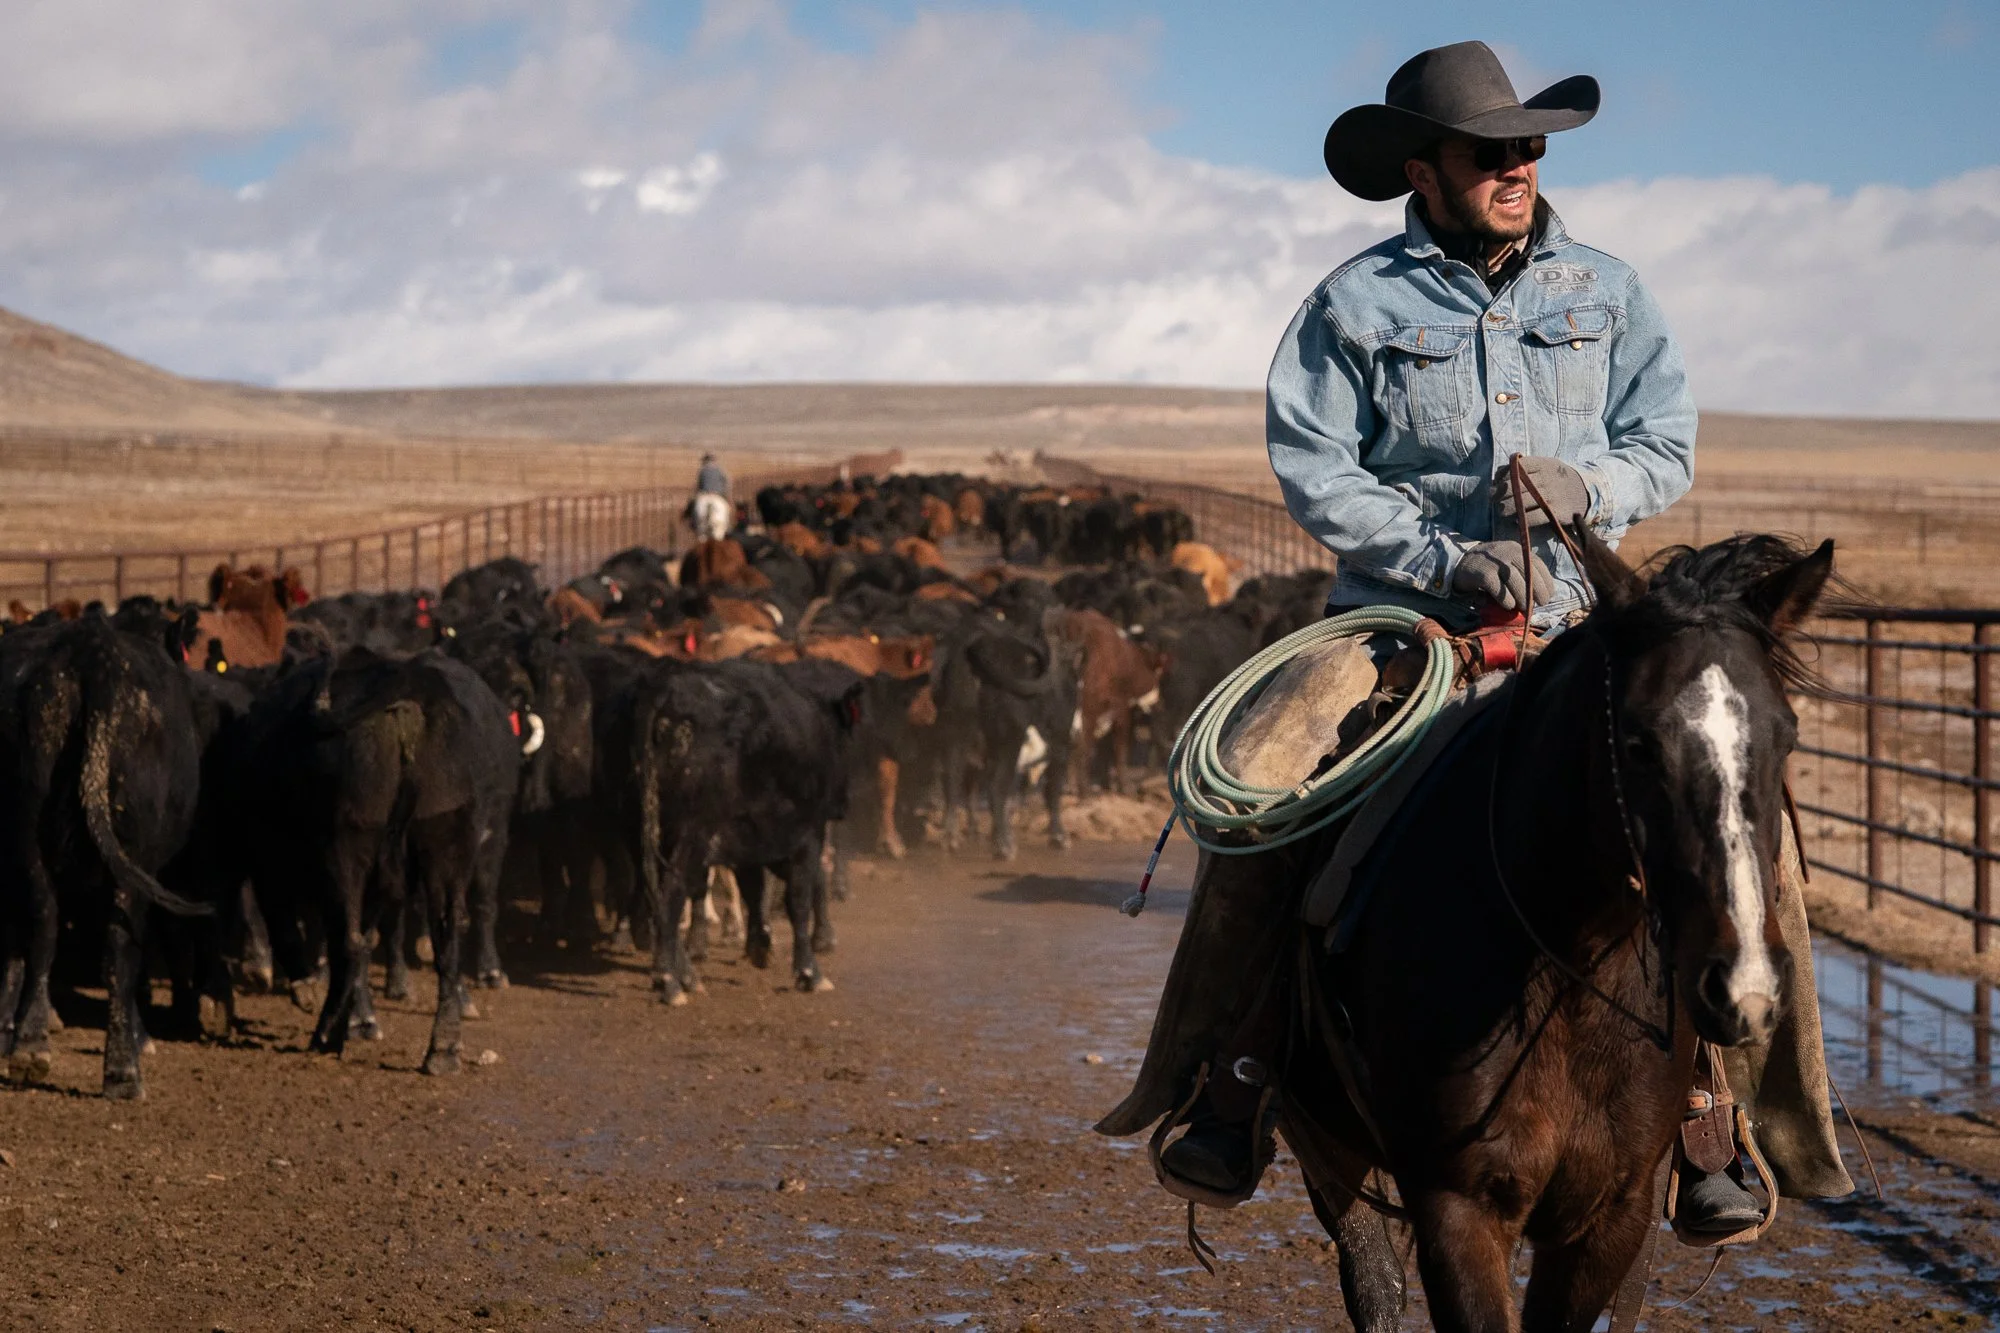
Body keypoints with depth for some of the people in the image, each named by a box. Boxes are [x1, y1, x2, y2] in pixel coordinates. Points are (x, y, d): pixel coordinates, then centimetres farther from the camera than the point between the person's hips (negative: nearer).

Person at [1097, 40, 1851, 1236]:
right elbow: (1313, 467, -5)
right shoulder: (1357, 304, 1)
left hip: (1575, 624, 2)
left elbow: (1668, 448, 9)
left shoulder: (1607, 293, 9)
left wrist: (1585, 488, -14)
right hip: (1401, 615, -1)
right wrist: (1446, 560, -16)